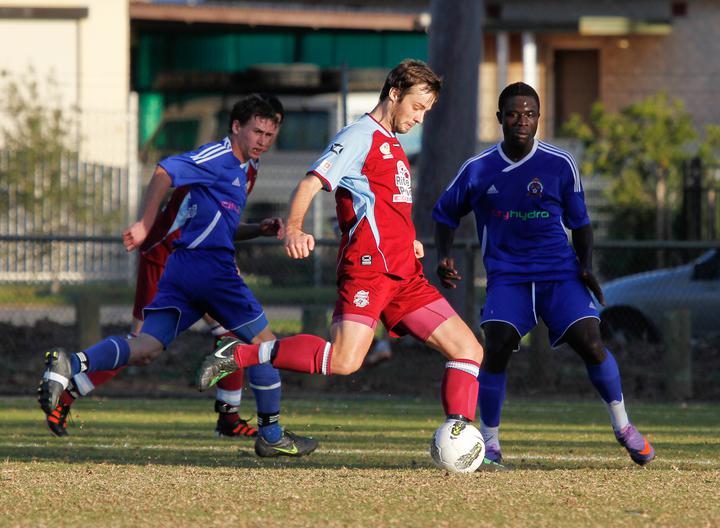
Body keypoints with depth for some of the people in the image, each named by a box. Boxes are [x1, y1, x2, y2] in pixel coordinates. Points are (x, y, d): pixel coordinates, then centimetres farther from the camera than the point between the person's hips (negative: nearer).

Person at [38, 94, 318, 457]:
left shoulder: (238, 167, 26)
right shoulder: (219, 156, -4)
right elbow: (165, 172, -16)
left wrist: (259, 230, 18)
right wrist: (146, 225, -22)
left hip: (179, 267, 9)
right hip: (209, 265, -9)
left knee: (145, 349, -7)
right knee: (264, 342, 5)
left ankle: (71, 364, -28)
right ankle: (271, 436, 11)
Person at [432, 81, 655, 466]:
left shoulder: (560, 165, 0)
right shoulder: (478, 170, 1)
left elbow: (579, 221, 11)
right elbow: (445, 213, 17)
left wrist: (586, 265, -3)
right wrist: (443, 256, 2)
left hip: (559, 272, 0)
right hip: (506, 275, 0)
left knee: (590, 344, -14)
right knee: (497, 348, -20)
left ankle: (623, 427, 8)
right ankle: (489, 443, -6)